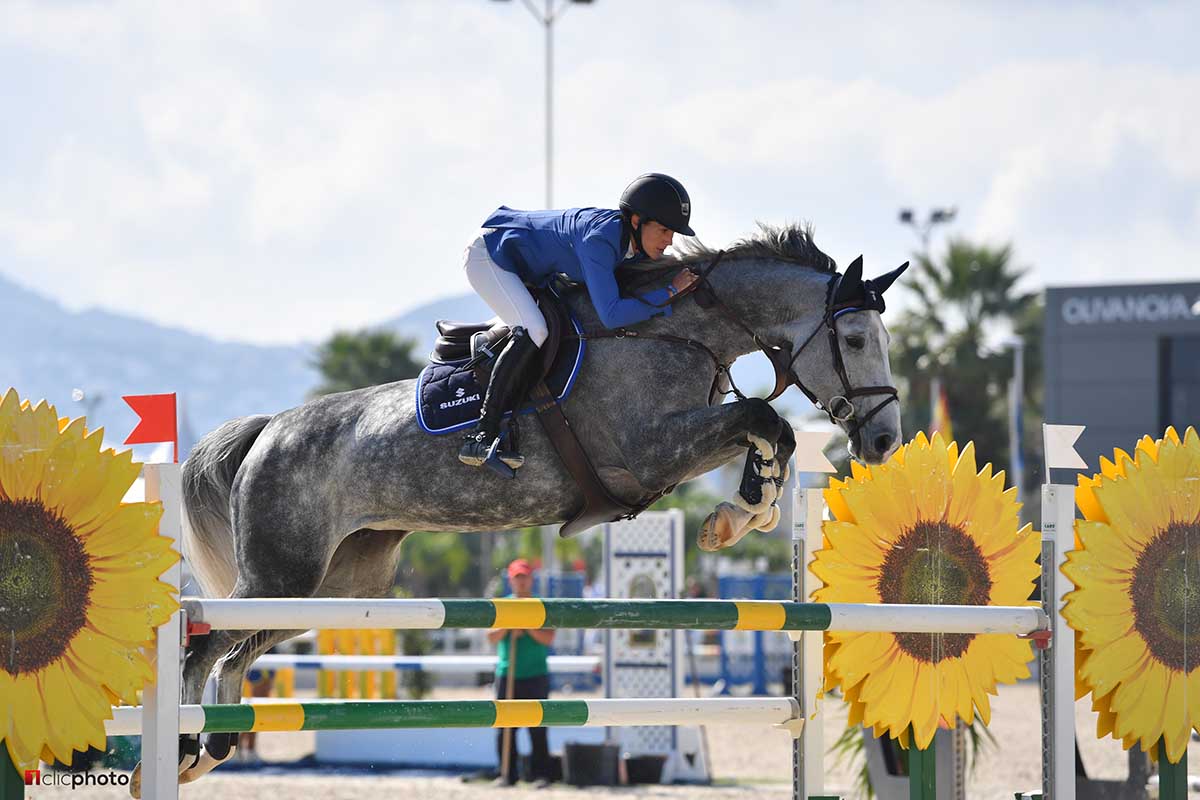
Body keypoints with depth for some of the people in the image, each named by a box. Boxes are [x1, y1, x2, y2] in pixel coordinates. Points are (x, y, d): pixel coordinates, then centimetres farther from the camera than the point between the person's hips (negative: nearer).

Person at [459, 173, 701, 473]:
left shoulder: (634, 244, -9)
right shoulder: (599, 238, -35)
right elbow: (611, 315, -40)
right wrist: (670, 292, -33)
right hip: (487, 255, -10)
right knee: (533, 331, -27)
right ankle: (482, 435, -26)